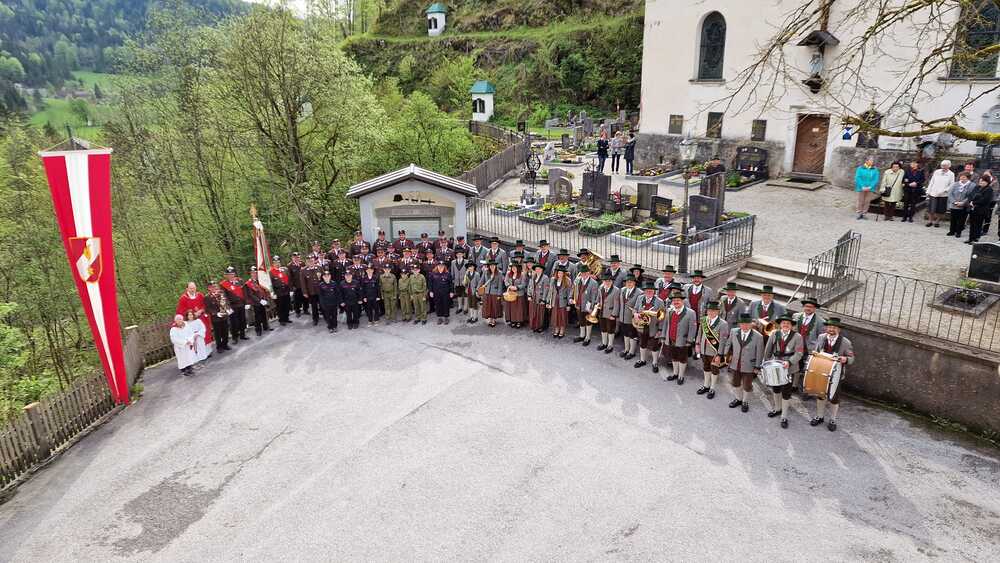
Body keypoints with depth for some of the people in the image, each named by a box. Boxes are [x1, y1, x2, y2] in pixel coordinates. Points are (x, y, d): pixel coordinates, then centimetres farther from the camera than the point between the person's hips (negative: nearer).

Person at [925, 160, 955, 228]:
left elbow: (951, 185, -4)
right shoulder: (936, 172, 6)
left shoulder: (951, 174, 0)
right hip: (933, 193, 2)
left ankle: (937, 221, 19)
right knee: (931, 209, 1)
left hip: (943, 195, -2)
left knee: (940, 210, 5)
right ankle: (930, 221, 14)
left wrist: (943, 191, -15)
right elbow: (931, 182, 9)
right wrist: (928, 191, 5)